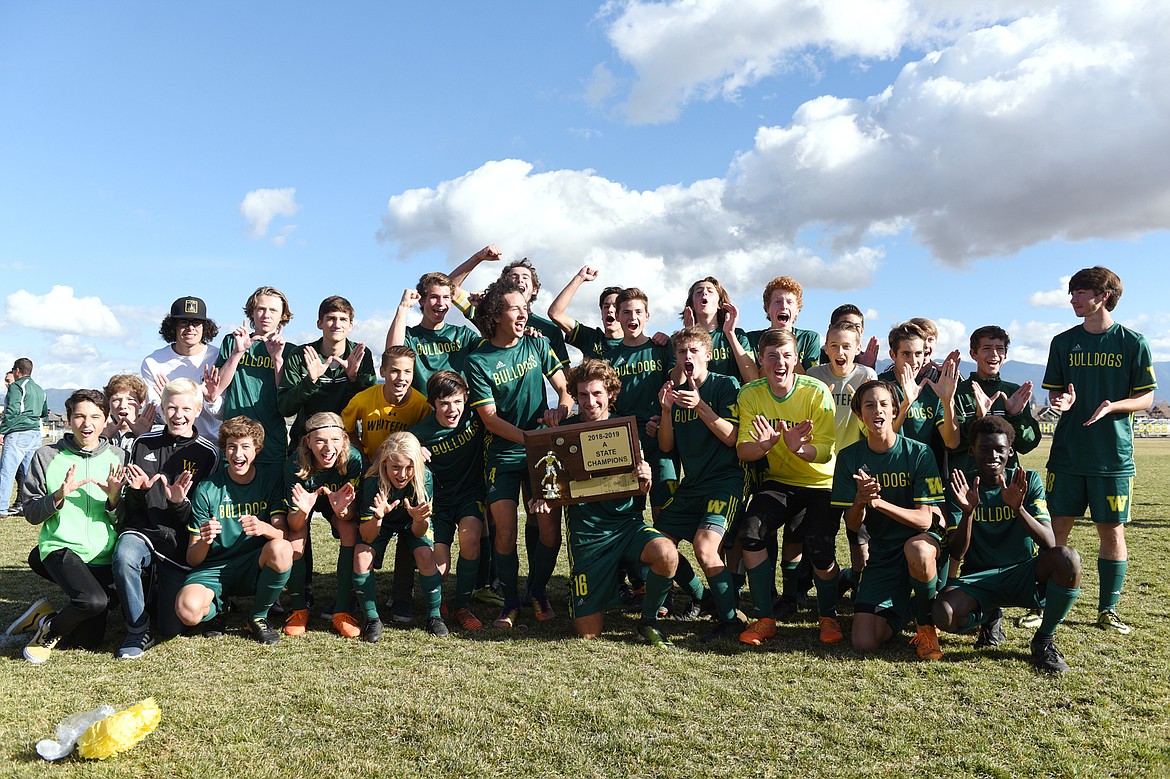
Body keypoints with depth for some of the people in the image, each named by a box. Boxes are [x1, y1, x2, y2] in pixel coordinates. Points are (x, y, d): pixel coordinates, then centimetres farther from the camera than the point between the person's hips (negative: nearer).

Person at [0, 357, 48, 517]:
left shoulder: (16, 386, -5)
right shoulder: (39, 389, 18)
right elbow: (44, 413, 24)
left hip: (18, 433, -7)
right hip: (35, 434, 7)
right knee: (29, 471, 9)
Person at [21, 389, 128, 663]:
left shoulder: (117, 458, 5)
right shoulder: (47, 456, 1)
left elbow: (124, 521, 4)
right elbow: (31, 514, 1)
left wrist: (114, 497, -16)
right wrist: (58, 496, -17)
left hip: (104, 555, 3)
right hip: (62, 546, -2)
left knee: (88, 641, 3)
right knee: (94, 600, -32)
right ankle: (50, 630, 0)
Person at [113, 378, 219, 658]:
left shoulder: (208, 454, -2)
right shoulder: (144, 444, 5)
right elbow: (129, 505, 11)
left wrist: (180, 503, -23)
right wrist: (137, 490, -12)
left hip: (178, 545, -1)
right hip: (142, 532, 1)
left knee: (171, 629, -3)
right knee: (124, 556, -37)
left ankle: (161, 592, 33)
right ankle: (138, 629, -13)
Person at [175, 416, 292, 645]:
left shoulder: (271, 480, -1)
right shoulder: (207, 489, -6)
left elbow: (282, 534, -12)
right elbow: (192, 559, -6)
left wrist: (263, 528, -36)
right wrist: (203, 541, -30)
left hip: (255, 567, 1)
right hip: (213, 568, -1)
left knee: (282, 549, -33)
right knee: (188, 610, -33)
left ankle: (259, 617, -5)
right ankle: (218, 605, 7)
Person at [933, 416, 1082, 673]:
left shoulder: (1028, 481, -4)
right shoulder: (962, 486, -4)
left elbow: (1049, 544, -16)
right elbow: (956, 555, -11)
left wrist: (1018, 507, -32)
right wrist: (968, 511, -28)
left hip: (1025, 575, 0)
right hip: (979, 578, 0)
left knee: (1067, 558, -32)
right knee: (944, 615, -31)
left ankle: (1044, 640, -8)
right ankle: (988, 616, 8)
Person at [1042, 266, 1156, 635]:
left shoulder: (1133, 343, 0)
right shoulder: (1064, 342, 7)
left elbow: (1146, 398, 1)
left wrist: (1112, 405, -19)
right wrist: (1061, 401, -13)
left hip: (1113, 455, -1)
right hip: (1067, 452, 2)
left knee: (1112, 531, 5)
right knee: (1057, 528, 2)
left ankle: (1108, 610, 19)